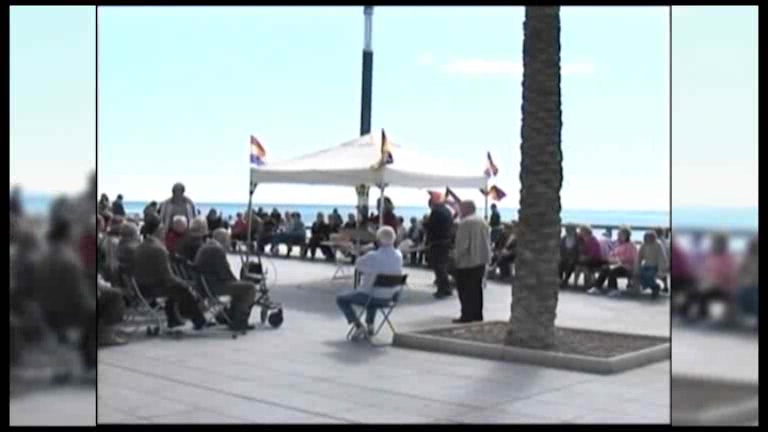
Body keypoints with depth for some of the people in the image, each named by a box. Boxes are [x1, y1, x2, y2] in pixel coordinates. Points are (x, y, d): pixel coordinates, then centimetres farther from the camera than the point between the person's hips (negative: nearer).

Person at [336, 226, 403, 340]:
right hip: (389, 297, 6)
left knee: (340, 299, 15)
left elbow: (357, 265, -7)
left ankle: (359, 326, 1)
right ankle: (370, 326, 33)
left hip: (371, 296, -6)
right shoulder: (399, 256, -7)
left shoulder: (372, 257, -25)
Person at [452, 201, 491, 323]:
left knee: (466, 291, -2)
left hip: (467, 262, -8)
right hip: (482, 260, 8)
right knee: (477, 289, 14)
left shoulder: (465, 223, -15)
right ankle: (477, 316, 18)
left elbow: (462, 244, -19)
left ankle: (467, 317, -1)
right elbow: (488, 241, 15)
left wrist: (456, 256, -5)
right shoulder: (483, 222, 12)